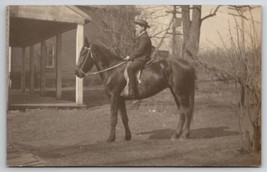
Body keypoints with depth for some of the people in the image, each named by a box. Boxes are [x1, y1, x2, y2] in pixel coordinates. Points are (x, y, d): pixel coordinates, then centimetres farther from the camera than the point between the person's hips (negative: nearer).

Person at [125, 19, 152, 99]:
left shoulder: (144, 38, -12)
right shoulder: (140, 37, 21)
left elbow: (140, 50, -20)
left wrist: (130, 57, -13)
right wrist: (131, 57, 12)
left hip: (142, 59, -12)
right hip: (137, 59, 12)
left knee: (130, 68, -33)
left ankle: (133, 90, -37)